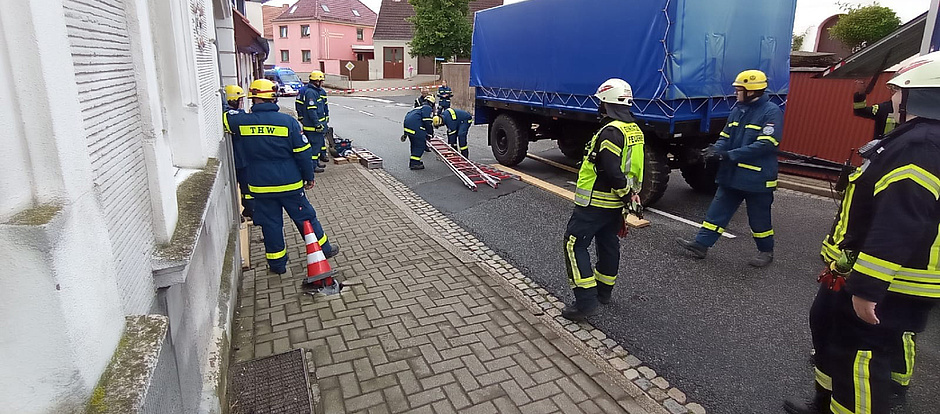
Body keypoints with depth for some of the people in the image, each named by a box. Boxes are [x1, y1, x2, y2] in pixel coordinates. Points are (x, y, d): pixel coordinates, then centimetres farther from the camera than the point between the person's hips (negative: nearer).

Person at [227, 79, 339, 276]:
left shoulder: (242, 122, -7)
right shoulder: (287, 121, -12)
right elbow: (303, 153, -8)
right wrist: (309, 177, 3)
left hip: (260, 187, 2)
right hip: (290, 184, -2)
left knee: (270, 223, 13)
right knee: (305, 217, 13)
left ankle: (277, 263, 23)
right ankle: (324, 248, 28)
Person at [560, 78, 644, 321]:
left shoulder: (611, 131, -22)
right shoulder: (635, 130, 9)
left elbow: (612, 171, -26)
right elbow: (636, 167, 16)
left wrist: (627, 195, -13)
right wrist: (632, 193, 18)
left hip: (596, 202, -10)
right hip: (616, 203, 10)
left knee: (575, 244, -5)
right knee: (608, 243, 19)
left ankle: (586, 301, -7)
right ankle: (604, 291, 34)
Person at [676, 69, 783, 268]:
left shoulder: (771, 112, -13)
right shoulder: (737, 111, 9)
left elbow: (766, 144, -23)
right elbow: (725, 137, 13)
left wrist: (729, 155, -27)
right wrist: (716, 149, -11)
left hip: (757, 178, -6)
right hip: (732, 175, 7)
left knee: (759, 218, 9)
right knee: (717, 211, 7)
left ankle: (766, 251, 29)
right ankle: (701, 244, 13)